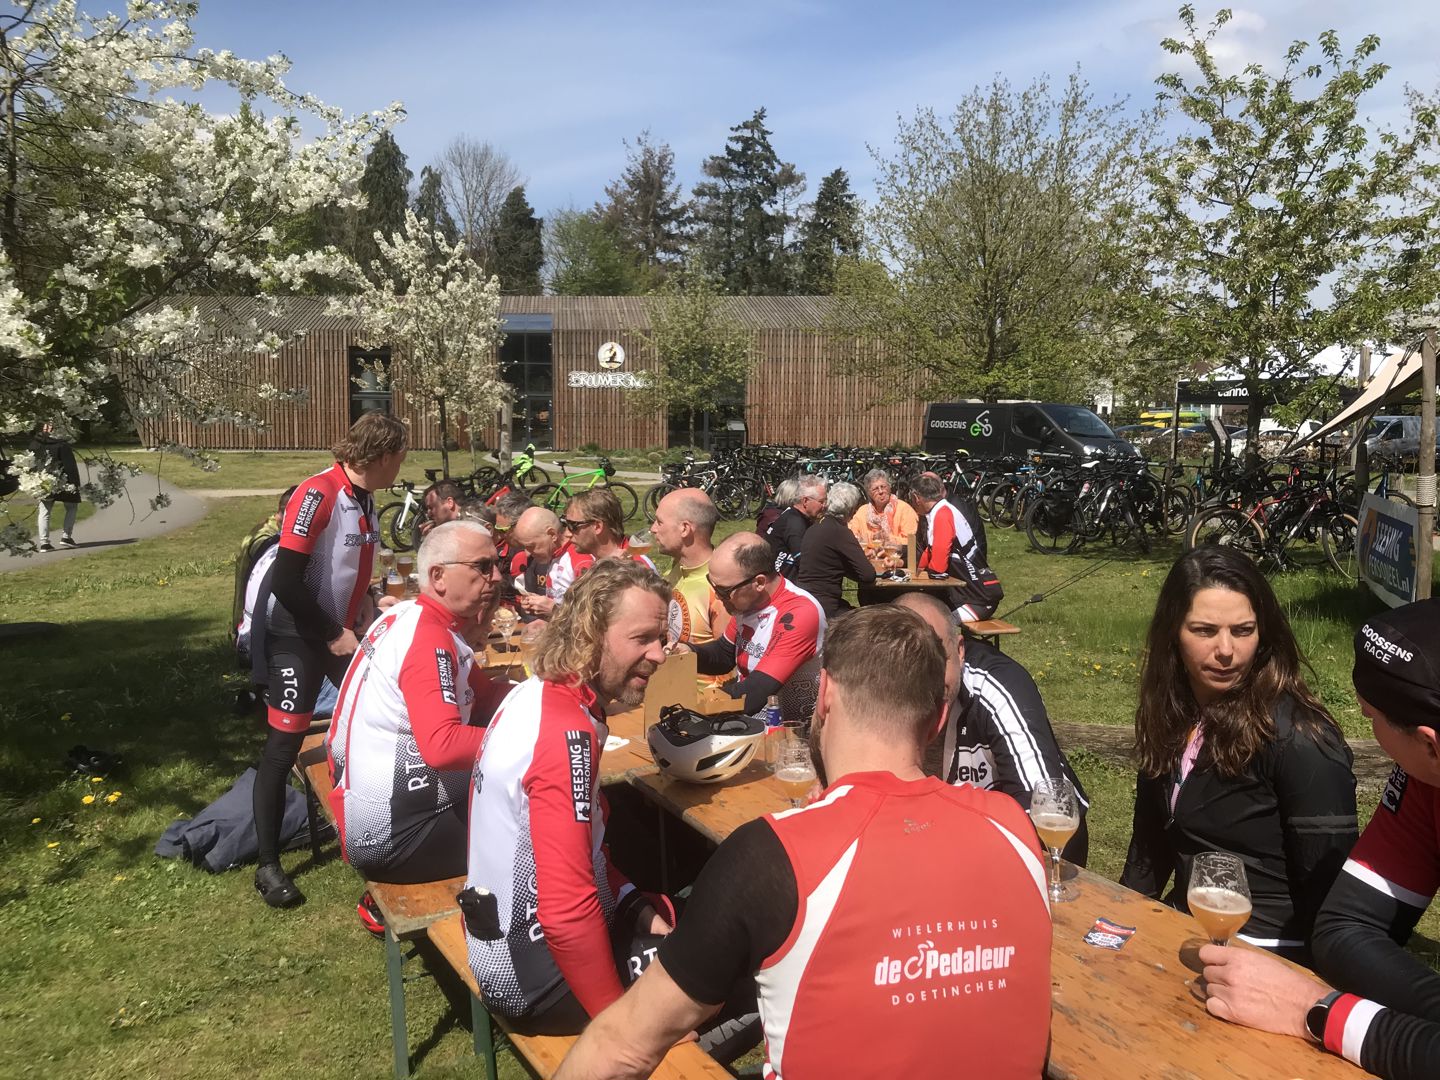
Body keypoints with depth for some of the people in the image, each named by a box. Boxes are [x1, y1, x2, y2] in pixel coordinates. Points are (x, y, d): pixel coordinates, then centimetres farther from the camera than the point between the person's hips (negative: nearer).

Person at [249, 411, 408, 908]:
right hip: (295, 634, -8)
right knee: (284, 745, -3)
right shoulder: (317, 494, -22)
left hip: (343, 630, 8)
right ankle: (268, 866, 8)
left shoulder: (364, 498, 4)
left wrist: (363, 617, 6)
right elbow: (286, 581, -26)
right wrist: (332, 635, -19)